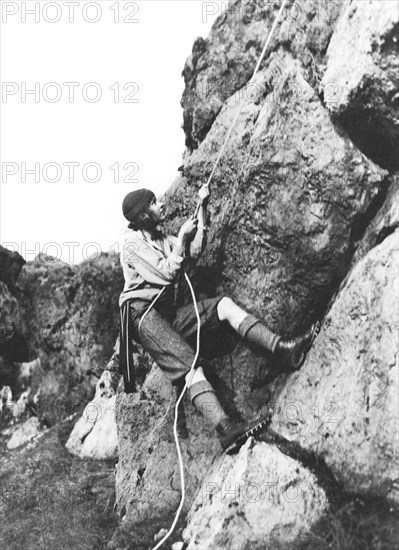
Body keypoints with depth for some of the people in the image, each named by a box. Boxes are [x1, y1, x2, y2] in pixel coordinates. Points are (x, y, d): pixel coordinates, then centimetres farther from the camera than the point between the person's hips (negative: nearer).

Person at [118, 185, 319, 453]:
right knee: (190, 363, -29)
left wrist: (202, 208, 9)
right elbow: (168, 272, -12)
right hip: (142, 313, -8)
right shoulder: (132, 242, -5)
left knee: (224, 305, -13)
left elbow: (195, 249, 12)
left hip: (167, 312, 8)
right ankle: (226, 430, -45)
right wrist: (182, 236, -2)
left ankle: (282, 349, -27)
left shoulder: (161, 238, 22)